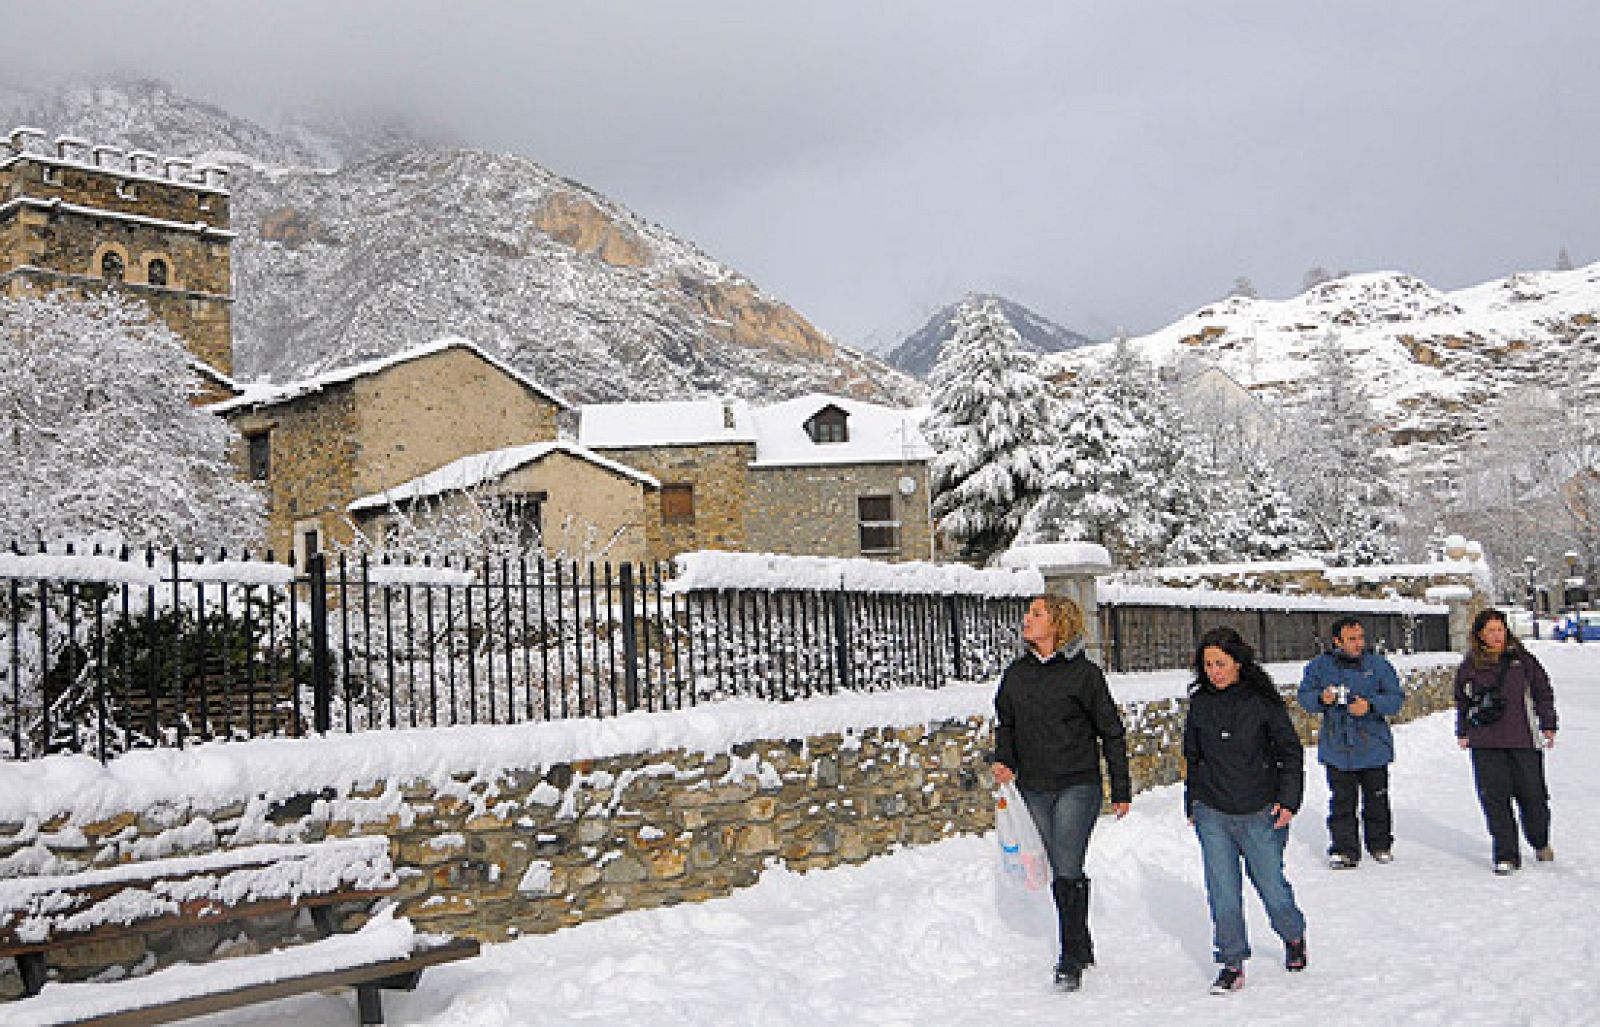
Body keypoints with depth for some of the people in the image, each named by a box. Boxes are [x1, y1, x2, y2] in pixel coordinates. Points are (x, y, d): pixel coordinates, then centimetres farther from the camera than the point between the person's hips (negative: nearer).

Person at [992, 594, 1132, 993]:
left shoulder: (1083, 672, -7)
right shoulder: (1016, 673, 7)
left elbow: (1111, 732, -1)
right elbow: (1005, 724, 19)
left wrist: (1121, 791, 1)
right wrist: (1004, 761, -1)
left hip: (1078, 785, -5)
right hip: (1034, 789, 5)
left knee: (1067, 872, -11)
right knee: (1060, 873, 12)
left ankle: (1071, 960, -1)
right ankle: (1082, 948, 27)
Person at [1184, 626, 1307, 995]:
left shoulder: (1262, 701, -6)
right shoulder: (1200, 704, 4)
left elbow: (1291, 752, 1)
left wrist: (1288, 799, -6)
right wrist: (1192, 803, 18)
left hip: (1259, 813, -2)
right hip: (1212, 814, 2)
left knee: (1271, 885, 6)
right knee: (1222, 892, -1)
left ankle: (1293, 936, 36)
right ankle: (1232, 964, 11)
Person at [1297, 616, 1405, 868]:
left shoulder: (1379, 665, 0)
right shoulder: (1319, 666, 1)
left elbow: (1396, 698, -1)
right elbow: (1304, 696, 5)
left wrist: (1370, 705, -19)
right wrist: (1321, 698, -17)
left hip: (1373, 746, 0)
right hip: (1337, 748, 0)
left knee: (1377, 799, 10)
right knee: (1341, 802, 1)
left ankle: (1380, 845, 28)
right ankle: (1344, 849, 10)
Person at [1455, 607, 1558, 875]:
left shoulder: (1522, 659, 4)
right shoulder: (1469, 667, 7)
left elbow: (1543, 691, 11)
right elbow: (1462, 702, 19)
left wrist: (1548, 725, 8)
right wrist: (1463, 732, 18)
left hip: (1524, 740, -1)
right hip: (1485, 744, 1)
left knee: (1532, 793, 3)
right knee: (1494, 797, -3)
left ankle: (1540, 842, 31)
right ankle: (1506, 856, 5)